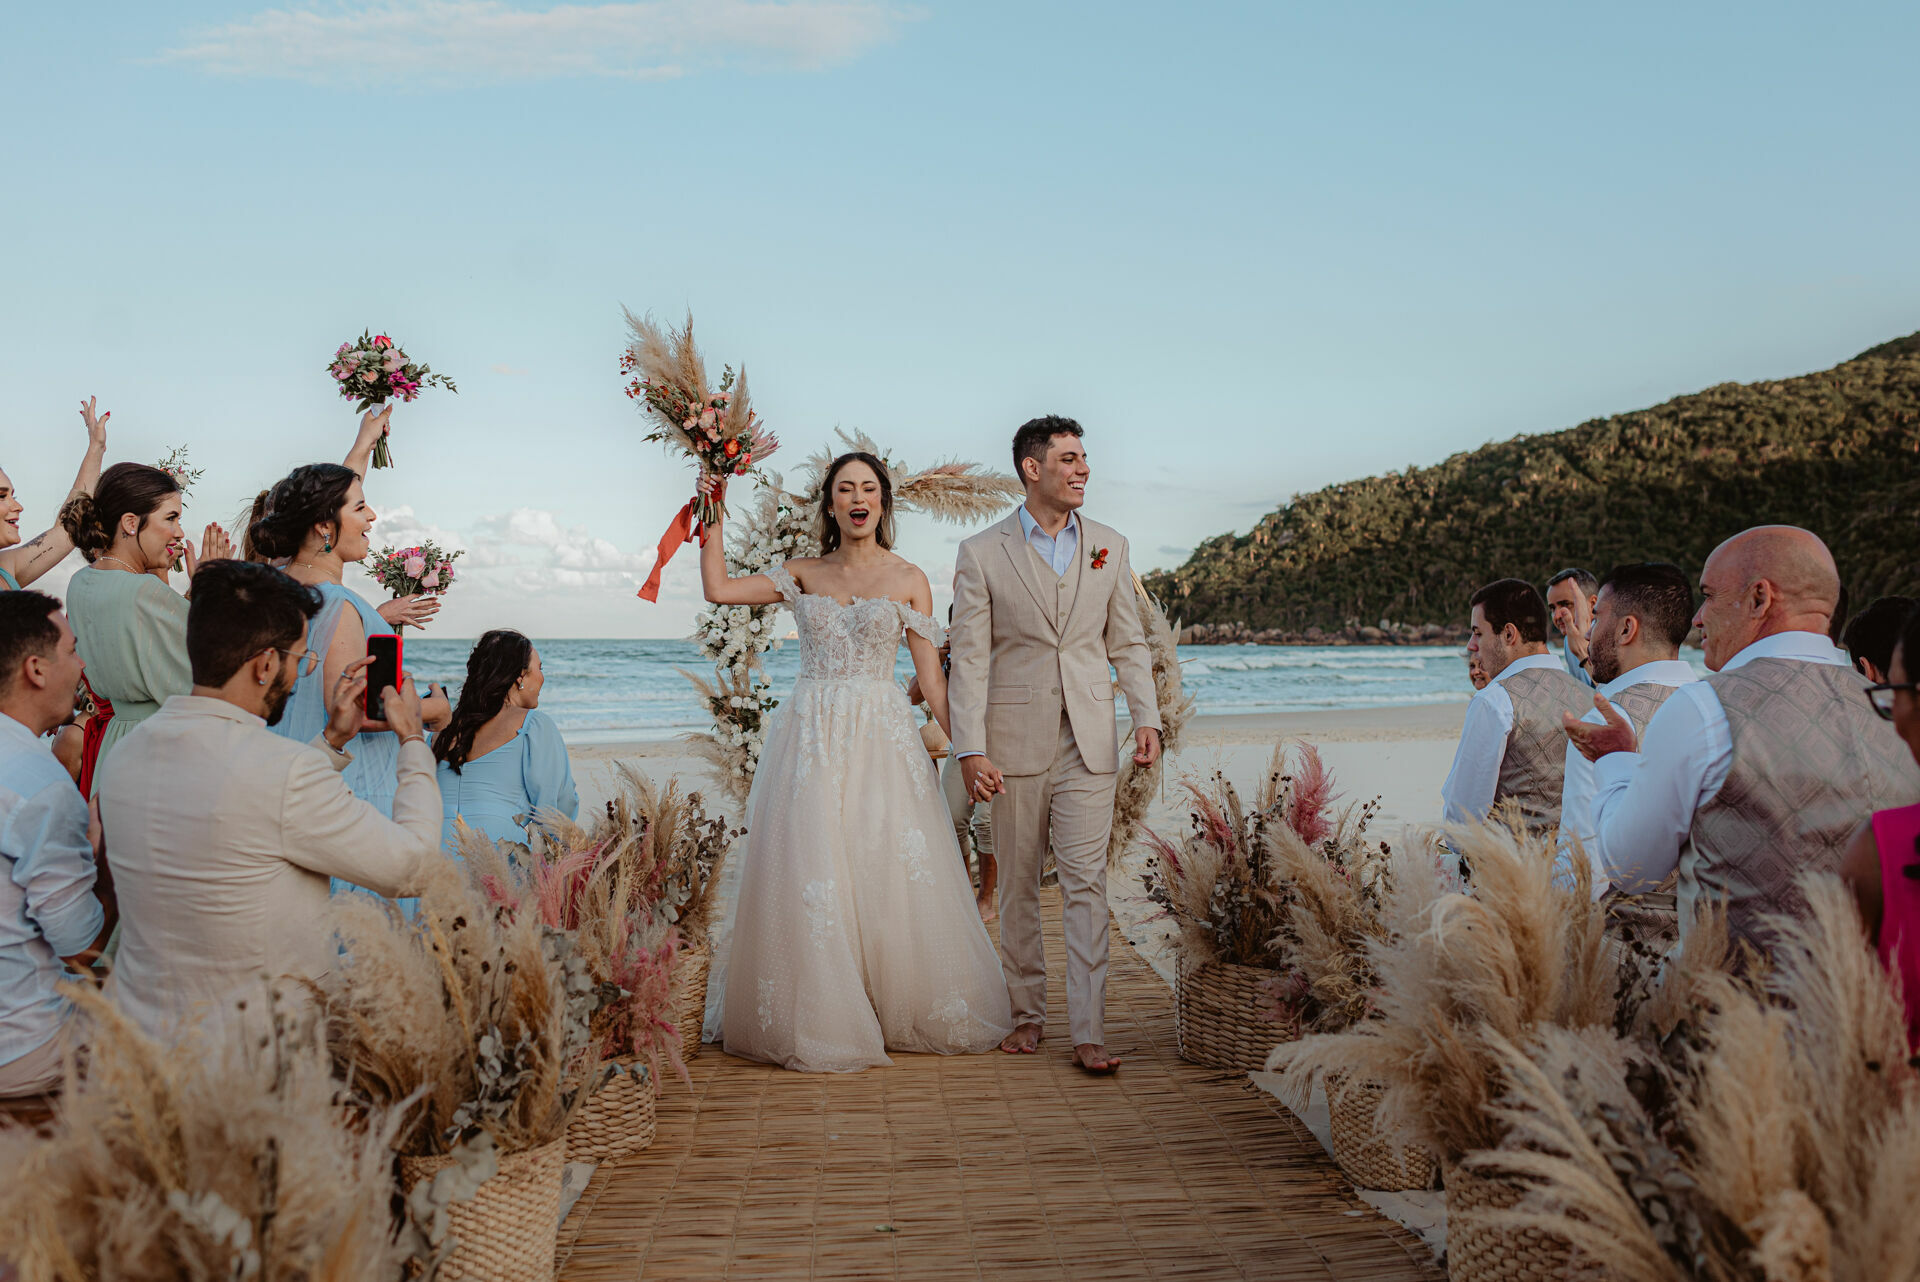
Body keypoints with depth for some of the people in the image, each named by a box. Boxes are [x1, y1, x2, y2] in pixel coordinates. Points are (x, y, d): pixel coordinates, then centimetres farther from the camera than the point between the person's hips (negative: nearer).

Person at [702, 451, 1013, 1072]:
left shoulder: (907, 579, 4)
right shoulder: (804, 574, 10)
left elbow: (931, 678, 3)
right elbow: (718, 589, 3)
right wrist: (714, 516, 6)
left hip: (882, 737, -1)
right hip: (812, 738, 1)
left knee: (891, 875, -1)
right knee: (809, 878, -2)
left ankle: (903, 1011, 16)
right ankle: (819, 1019, 11)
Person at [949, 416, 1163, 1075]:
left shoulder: (1109, 546, 9)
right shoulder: (981, 553, 0)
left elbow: (1128, 643, 12)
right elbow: (969, 658, -4)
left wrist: (1147, 718, 0)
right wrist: (970, 750, -11)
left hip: (1089, 741, 1)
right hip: (1015, 741, -1)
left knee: (1086, 884, -3)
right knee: (1017, 885, 9)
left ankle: (1088, 1032, 0)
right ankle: (1028, 1012, 24)